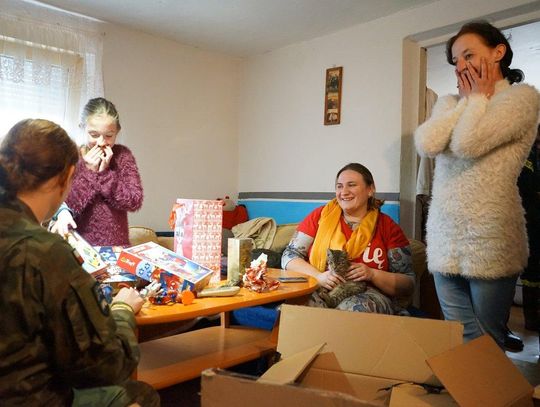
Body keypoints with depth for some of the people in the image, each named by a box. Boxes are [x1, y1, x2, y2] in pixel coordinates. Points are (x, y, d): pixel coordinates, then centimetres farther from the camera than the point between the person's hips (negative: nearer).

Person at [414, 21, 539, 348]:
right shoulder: (450, 103, 15)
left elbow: (468, 144, -19)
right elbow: (426, 144, -6)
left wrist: (479, 97, -2)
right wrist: (465, 99, 2)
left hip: (490, 240, -5)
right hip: (444, 240, 5)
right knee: (460, 341, 11)